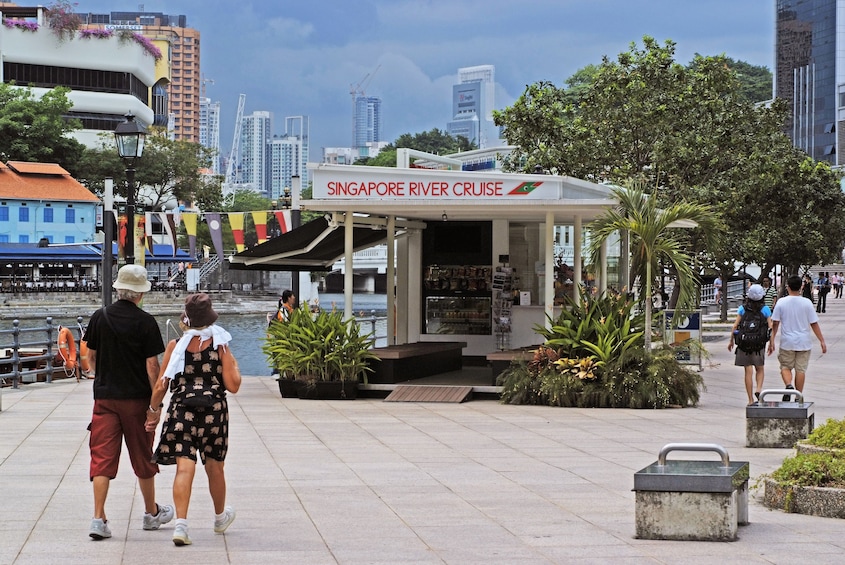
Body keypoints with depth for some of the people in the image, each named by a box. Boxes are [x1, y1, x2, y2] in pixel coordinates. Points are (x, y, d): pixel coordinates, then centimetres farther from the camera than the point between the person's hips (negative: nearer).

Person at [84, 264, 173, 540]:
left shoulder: (99, 317, 1)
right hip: (137, 398, -2)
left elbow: (90, 357, 12)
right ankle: (152, 513, 28)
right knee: (143, 457, 12)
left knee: (102, 457, 1)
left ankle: (98, 518, -11)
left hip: (104, 396, 2)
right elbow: (152, 365, -12)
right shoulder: (145, 322, -10)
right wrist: (155, 404, -8)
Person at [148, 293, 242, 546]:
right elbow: (232, 385, -6)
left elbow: (161, 385, -1)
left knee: (184, 467, -6)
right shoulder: (220, 346, -3)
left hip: (181, 411, -1)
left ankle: (181, 523, -21)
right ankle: (220, 517, 37)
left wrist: (152, 412, 11)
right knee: (215, 468, 17)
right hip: (214, 411, 1)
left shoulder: (176, 346, -2)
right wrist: (234, 366, 13)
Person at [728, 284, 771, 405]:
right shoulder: (765, 309, -3)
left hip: (744, 344, 1)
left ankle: (751, 400, 5)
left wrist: (731, 340, 7)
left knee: (748, 371, 4)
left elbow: (735, 325, -2)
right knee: (760, 369, 17)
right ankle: (758, 389, -8)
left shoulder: (742, 308, 0)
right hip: (759, 344, -1)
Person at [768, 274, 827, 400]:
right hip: (804, 342, 0)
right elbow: (814, 324, -4)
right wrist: (822, 341, 3)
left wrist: (772, 341, 3)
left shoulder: (781, 302, -5)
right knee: (801, 369, 8)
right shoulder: (807, 303, -6)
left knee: (785, 367, 12)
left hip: (787, 342, 0)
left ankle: (789, 385, -15)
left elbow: (775, 324, -4)